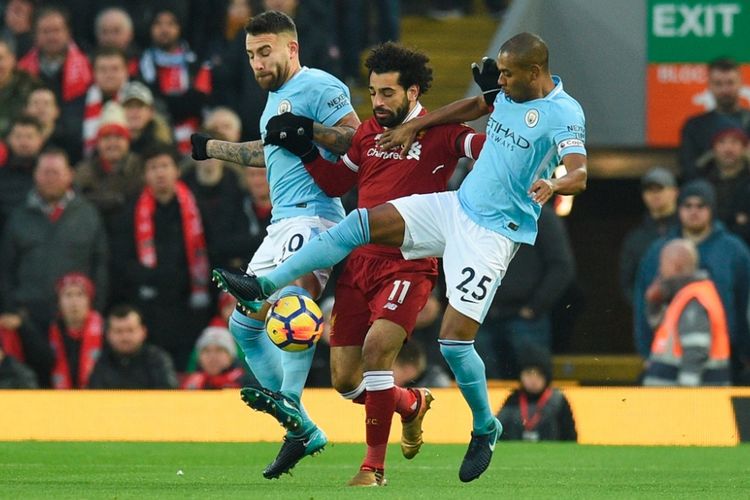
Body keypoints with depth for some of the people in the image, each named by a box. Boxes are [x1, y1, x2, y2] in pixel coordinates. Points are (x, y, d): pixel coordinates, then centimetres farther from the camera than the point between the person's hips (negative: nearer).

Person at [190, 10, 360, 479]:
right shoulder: (275, 99, 24)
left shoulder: (317, 87, -5)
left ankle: (290, 401, -48)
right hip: (282, 223, 11)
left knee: (292, 293, -35)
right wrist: (210, 148, 51)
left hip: (313, 212, -11)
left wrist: (308, 131, -26)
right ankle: (303, 432, 10)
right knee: (245, 325, 9)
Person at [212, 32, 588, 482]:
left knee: (455, 339, -13)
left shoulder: (564, 114, -18)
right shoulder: (509, 93, 6)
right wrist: (414, 126, 27)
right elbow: (475, 106, 28)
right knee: (362, 222, -3)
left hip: (492, 233, -8)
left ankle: (485, 427, 12)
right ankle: (263, 287, 0)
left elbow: (579, 175, -31)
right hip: (456, 207, 8)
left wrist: (553, 184, -53)